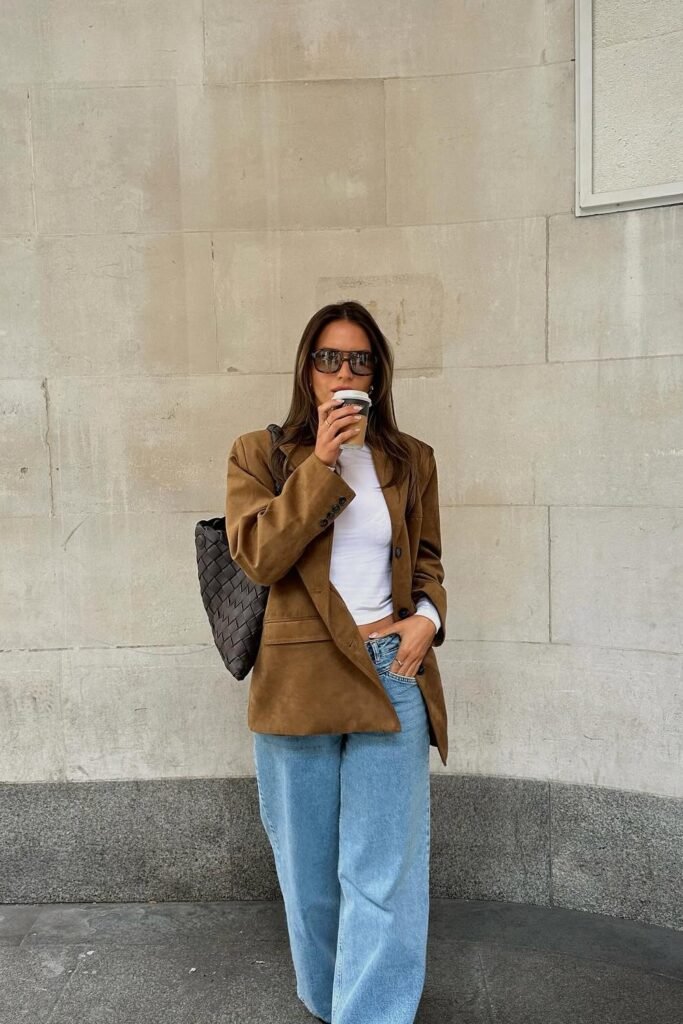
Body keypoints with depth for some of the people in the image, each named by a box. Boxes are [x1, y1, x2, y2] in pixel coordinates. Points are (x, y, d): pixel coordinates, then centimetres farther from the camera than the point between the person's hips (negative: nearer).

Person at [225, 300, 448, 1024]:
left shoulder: (410, 460, 8)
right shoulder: (259, 454, 1)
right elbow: (257, 556, -13)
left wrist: (427, 616, -3)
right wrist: (322, 464, -17)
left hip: (392, 673, 1)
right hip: (298, 683, 0)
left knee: (384, 874, 1)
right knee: (311, 870, 17)